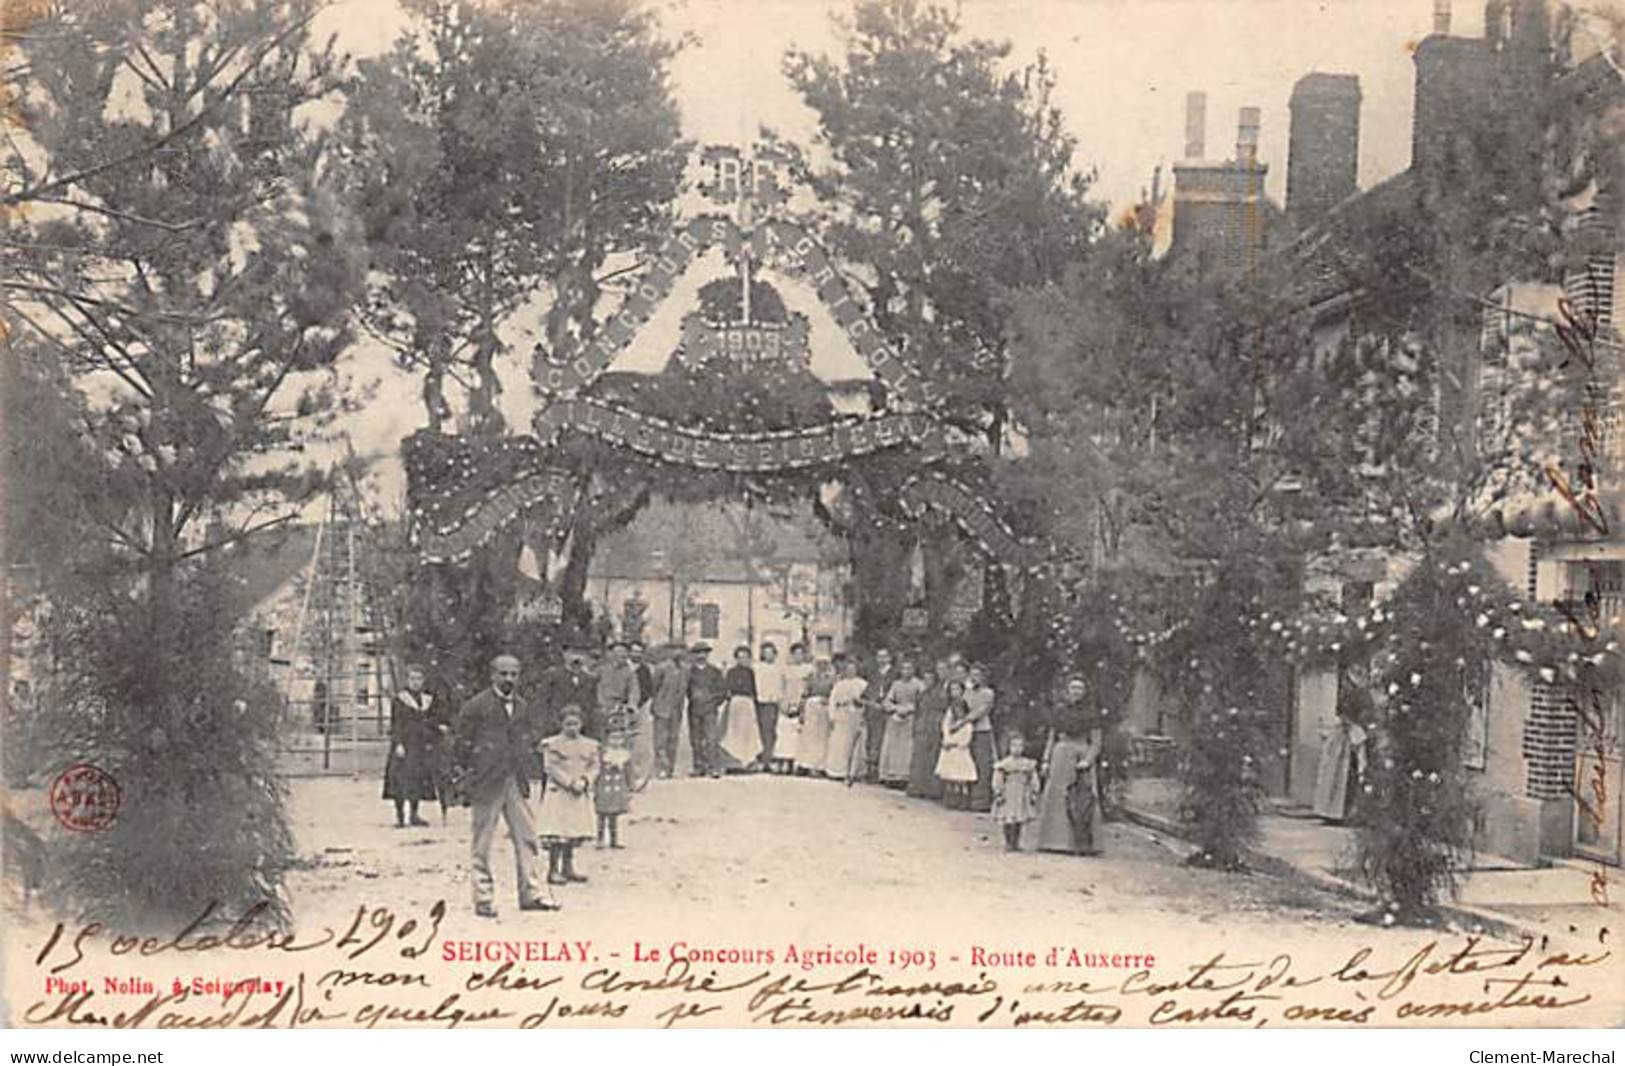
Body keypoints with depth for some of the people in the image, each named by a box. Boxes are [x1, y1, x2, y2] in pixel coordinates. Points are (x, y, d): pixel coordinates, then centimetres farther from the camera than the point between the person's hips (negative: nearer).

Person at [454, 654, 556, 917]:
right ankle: (483, 899, 6)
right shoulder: (475, 707, -6)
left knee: (527, 838, 3)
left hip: (516, 783, 5)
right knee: (482, 843, 1)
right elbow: (463, 744, -4)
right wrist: (473, 771, -4)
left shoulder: (523, 710, 11)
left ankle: (532, 893, 9)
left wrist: (523, 771, 9)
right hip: (486, 784, -5)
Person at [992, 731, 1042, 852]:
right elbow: (997, 781, -5)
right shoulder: (1003, 765, -5)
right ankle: (1008, 843, 6)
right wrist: (998, 794, -9)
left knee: (1020, 821, 6)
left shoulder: (1029, 764, 4)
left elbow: (1034, 780, 9)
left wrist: (1034, 793, 5)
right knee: (1008, 821, -3)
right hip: (1008, 798, -3)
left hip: (1022, 798, 3)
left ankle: (1016, 843, 15)